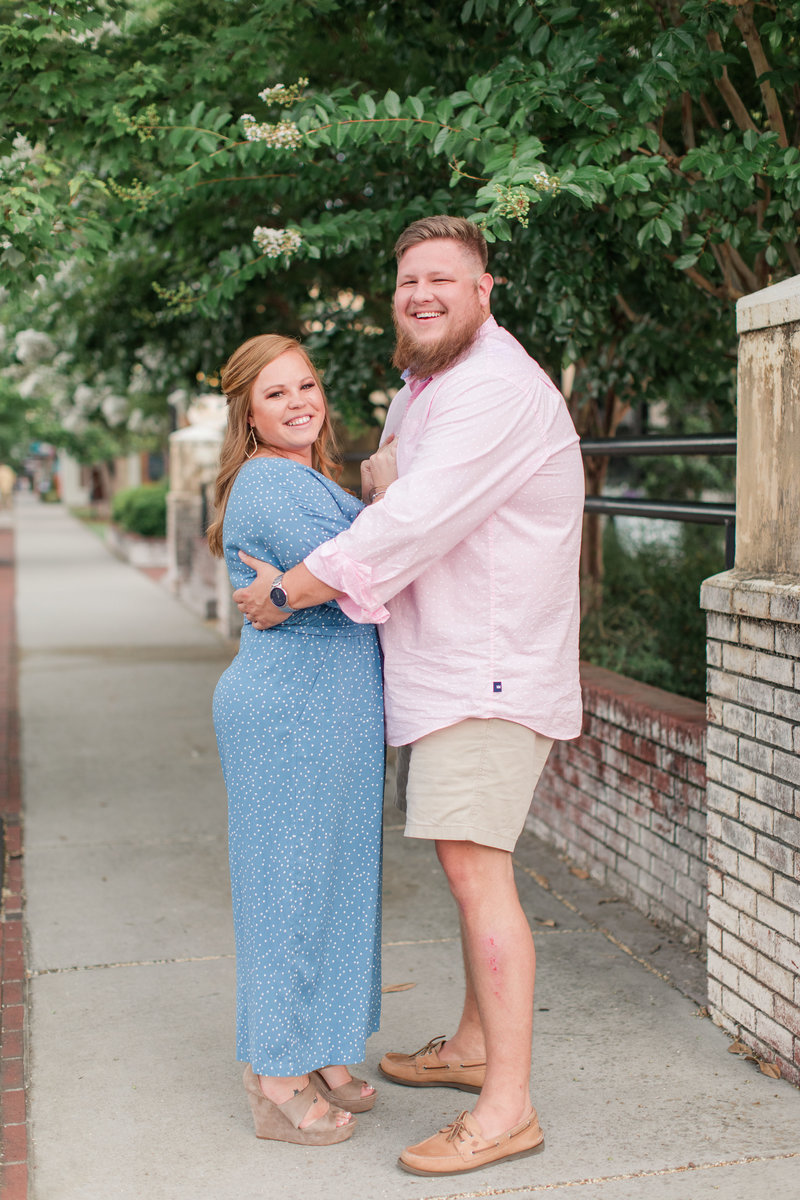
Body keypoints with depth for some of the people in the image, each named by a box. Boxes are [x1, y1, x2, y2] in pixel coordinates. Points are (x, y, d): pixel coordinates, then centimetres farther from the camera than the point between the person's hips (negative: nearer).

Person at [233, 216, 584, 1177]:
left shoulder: (495, 388, -17)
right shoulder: (423, 388, 18)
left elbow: (414, 524, -24)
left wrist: (287, 593, -15)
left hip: (488, 666, -10)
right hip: (442, 665, 10)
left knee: (474, 869, -12)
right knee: (470, 860, 17)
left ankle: (508, 1106, -6)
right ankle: (472, 1045, 31)